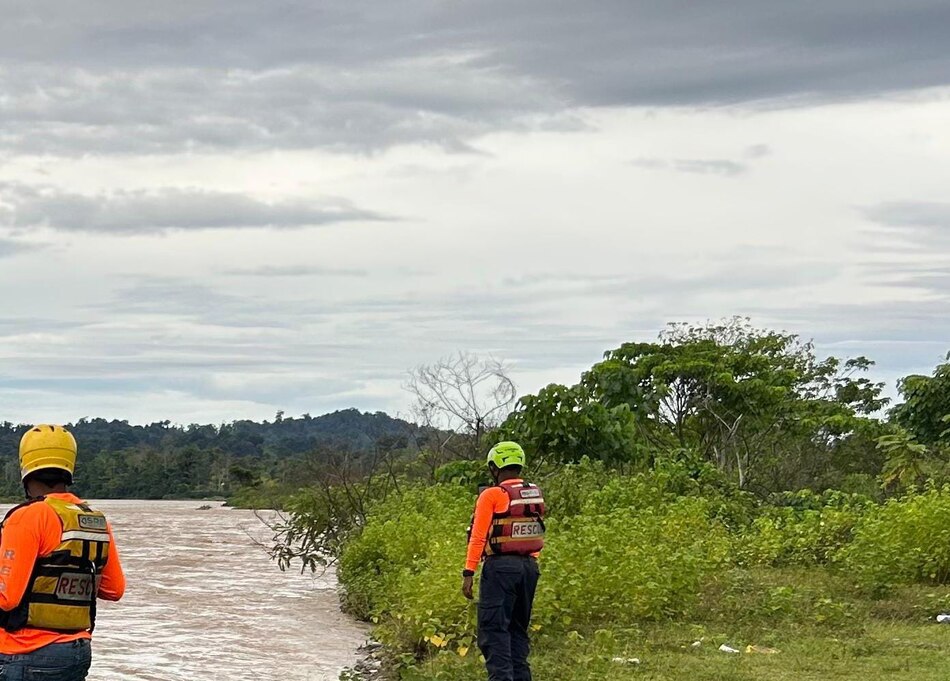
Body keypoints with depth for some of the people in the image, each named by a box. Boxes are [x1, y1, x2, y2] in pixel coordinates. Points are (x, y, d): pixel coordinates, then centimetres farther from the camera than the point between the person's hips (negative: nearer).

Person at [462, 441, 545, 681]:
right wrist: (531, 562, 18)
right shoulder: (535, 495, 10)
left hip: (500, 567, -6)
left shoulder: (491, 496, -9)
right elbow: (538, 534, 12)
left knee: (494, 629, -5)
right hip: (529, 567, 6)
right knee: (519, 628, 15)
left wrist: (469, 573, -9)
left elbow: (478, 537, -11)